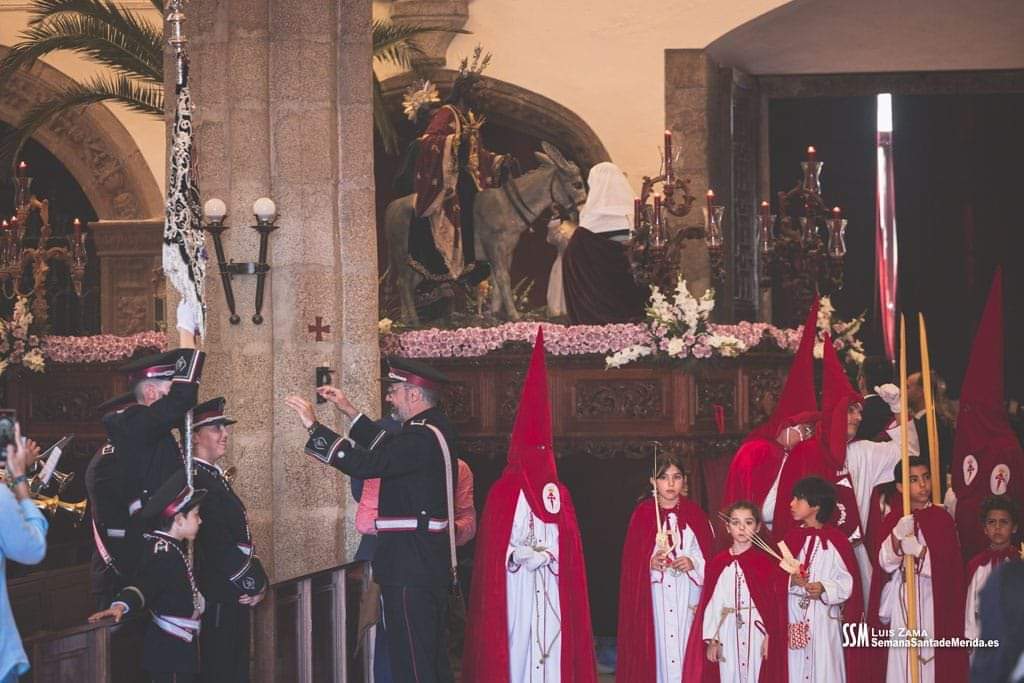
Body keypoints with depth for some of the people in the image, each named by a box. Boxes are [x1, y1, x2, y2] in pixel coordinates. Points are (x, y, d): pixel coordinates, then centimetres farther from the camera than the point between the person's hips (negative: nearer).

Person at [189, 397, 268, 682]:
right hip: (216, 602, -10)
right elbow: (217, 546, -22)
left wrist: (258, 580, 5)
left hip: (233, 598, 10)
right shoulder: (194, 481, -16)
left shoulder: (216, 477, 16)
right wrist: (254, 584, -12)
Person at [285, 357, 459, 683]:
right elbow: (387, 449, 27)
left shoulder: (422, 438, -19)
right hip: (432, 568, 10)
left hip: (410, 570, -10)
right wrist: (348, 410, 27)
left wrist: (314, 426, -22)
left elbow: (366, 464, -27)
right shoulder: (435, 428, 12)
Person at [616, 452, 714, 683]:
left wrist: (693, 562, -11)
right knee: (656, 645, -5)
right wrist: (650, 563, -15)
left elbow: (709, 553, 7)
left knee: (685, 644, -4)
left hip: (687, 596, 1)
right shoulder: (643, 513, 3)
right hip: (653, 596, -1)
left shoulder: (694, 513, 6)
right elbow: (631, 558, 2)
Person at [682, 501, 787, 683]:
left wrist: (769, 637, -6)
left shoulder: (766, 562, 1)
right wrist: (711, 640, 1)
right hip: (727, 633, 1)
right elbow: (710, 602, 4)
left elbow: (772, 602, 0)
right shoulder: (718, 564, 5)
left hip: (756, 631, -1)